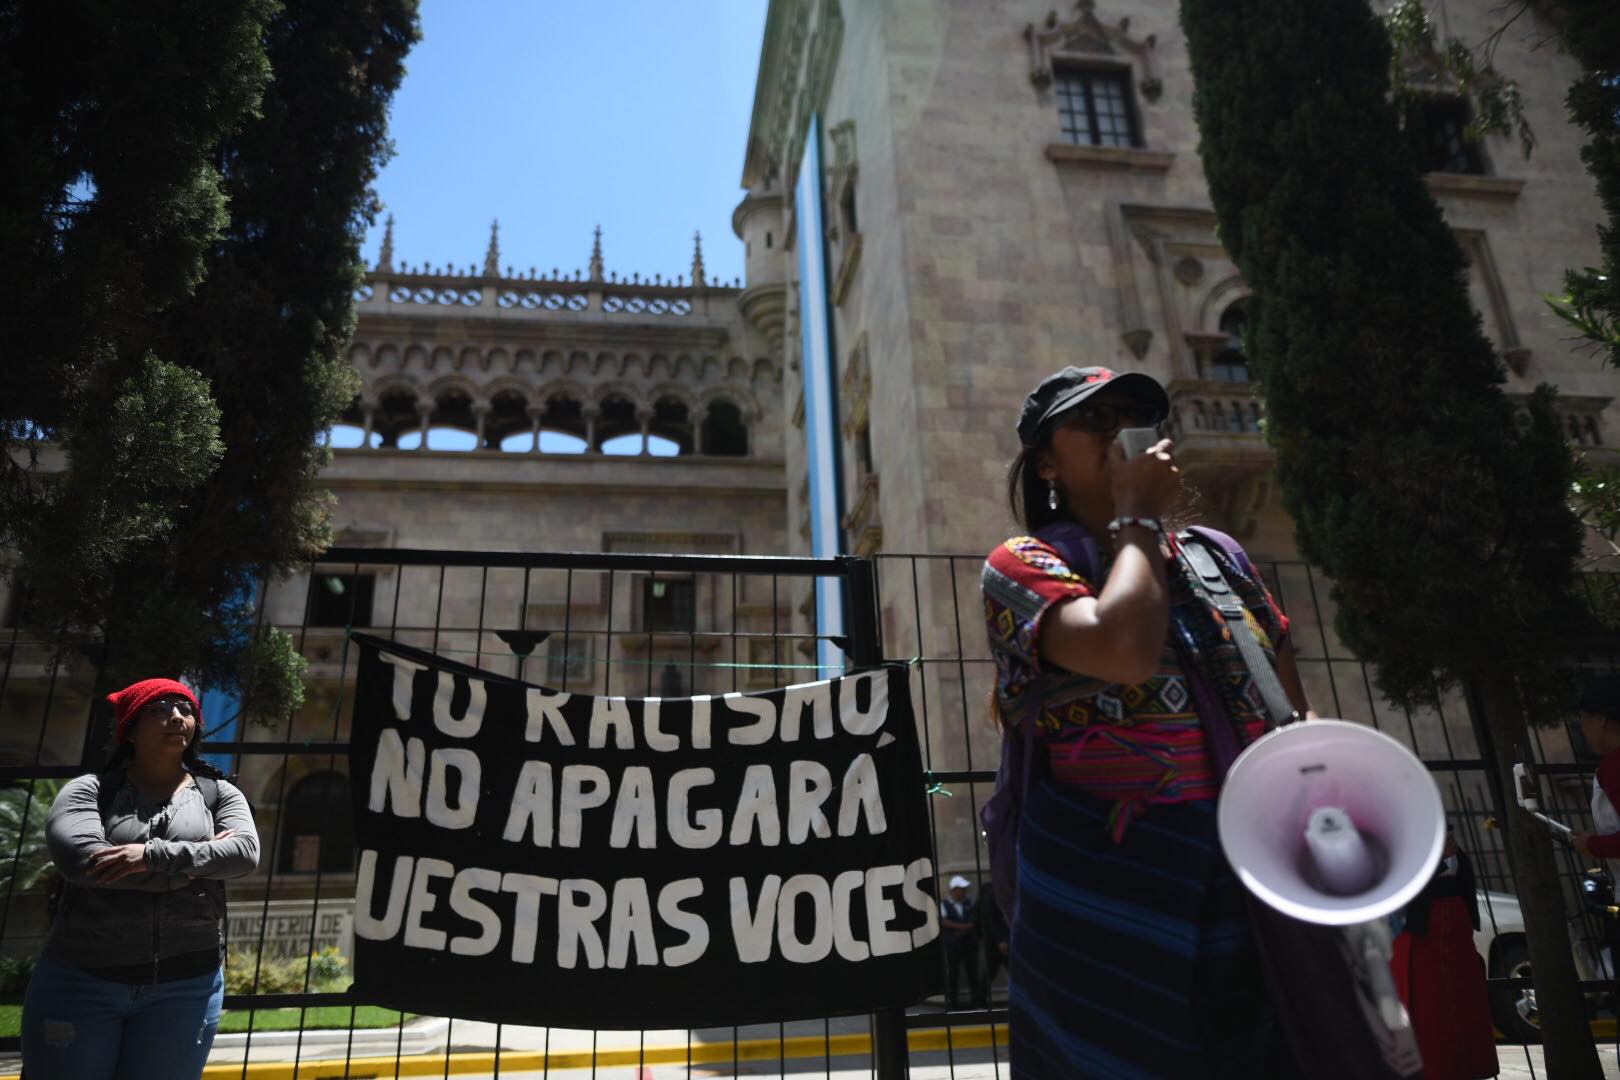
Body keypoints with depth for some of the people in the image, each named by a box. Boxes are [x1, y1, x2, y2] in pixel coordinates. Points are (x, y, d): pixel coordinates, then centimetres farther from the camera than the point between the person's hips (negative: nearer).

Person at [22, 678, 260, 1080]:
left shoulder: (219, 793, 6)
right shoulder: (88, 791, 2)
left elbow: (245, 852, -12)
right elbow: (79, 858, -17)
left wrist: (154, 856, -22)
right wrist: (194, 866, -14)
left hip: (186, 985, 1)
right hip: (80, 981, -1)